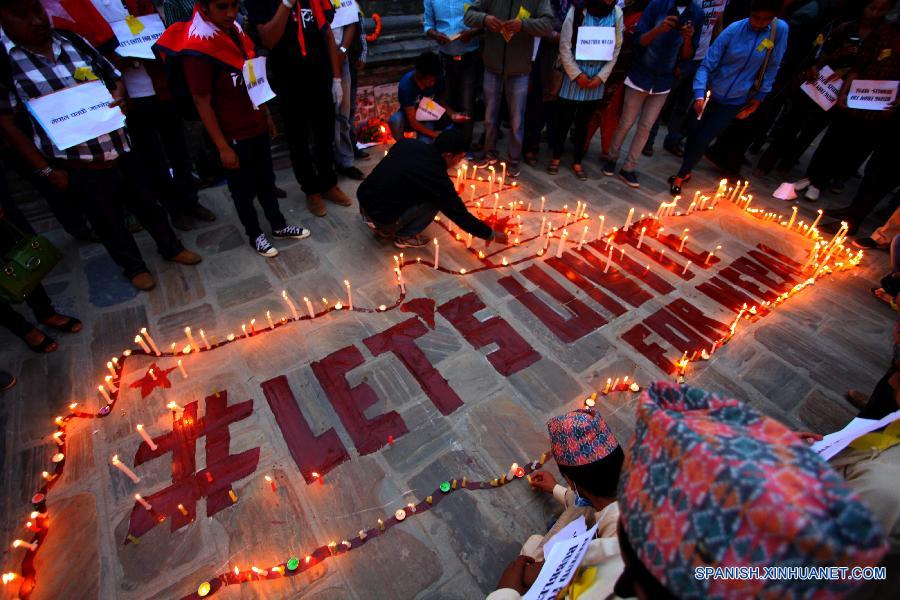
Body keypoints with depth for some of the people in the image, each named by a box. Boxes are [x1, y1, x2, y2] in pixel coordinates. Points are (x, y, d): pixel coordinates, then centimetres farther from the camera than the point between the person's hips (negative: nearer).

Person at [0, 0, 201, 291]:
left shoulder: (72, 41, 2)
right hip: (79, 167, -3)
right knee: (108, 222, 13)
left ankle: (171, 247, 41)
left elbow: (115, 78, 13)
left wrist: (118, 98, -10)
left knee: (148, 204, 18)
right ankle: (134, 267, 35)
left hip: (121, 151, 4)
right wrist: (46, 170, -9)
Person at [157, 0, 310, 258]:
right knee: (244, 190, 9)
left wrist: (266, 115, 17)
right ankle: (255, 235, 26)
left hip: (257, 128, 7)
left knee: (266, 181, 18)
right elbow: (202, 103, -17)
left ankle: (279, 226, 34)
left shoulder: (236, 32, 5)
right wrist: (223, 147, -16)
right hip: (234, 137, -7)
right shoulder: (198, 48, -18)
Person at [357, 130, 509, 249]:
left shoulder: (408, 143, 2)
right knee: (435, 201, -3)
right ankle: (404, 237, 8)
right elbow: (461, 215, -9)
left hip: (363, 203, 7)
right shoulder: (436, 177, -16)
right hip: (382, 218, -7)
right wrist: (492, 235, 3)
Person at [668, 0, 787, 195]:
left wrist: (759, 97, -1)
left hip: (734, 102, 0)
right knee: (694, 135, 9)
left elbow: (772, 68, -1)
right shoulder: (733, 30, -12)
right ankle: (685, 171, 34)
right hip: (711, 95, 1)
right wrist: (699, 95, -26)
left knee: (702, 141, -7)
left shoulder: (780, 30, -9)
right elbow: (707, 65, -14)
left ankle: (680, 176, 12)